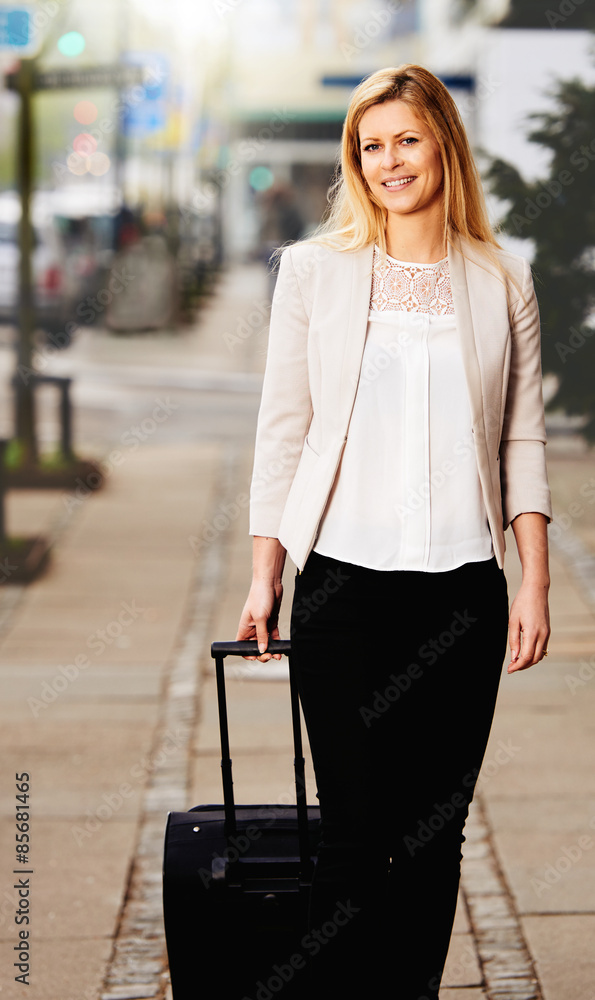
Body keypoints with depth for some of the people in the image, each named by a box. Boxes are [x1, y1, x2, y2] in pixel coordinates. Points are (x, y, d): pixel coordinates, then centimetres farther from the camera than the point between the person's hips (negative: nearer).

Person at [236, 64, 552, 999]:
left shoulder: (502, 282, 8)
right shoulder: (314, 268, 7)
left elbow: (522, 440, 8)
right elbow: (283, 429, 7)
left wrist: (535, 580, 1)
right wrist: (264, 573, 3)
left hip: (463, 588, 1)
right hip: (345, 582, -1)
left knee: (435, 831, 6)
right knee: (354, 830, -2)